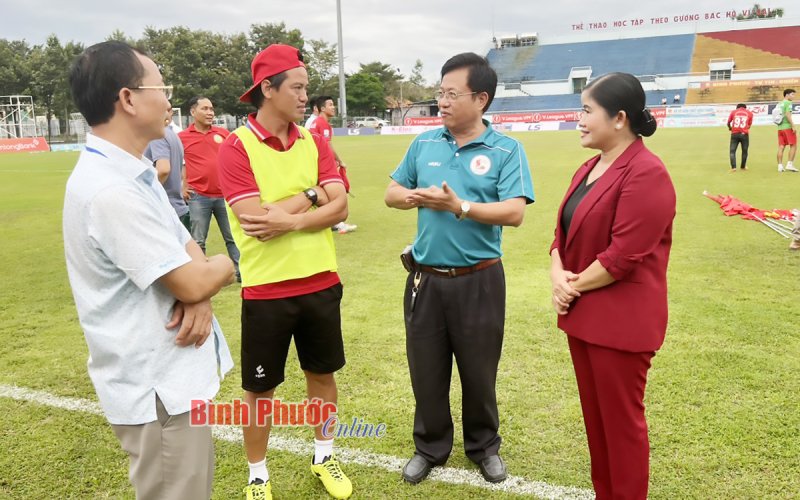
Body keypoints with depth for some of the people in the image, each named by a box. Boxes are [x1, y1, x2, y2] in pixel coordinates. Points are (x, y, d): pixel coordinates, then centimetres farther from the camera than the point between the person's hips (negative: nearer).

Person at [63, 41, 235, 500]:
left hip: (174, 375, 10)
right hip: (157, 388, -10)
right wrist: (224, 267, -3)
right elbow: (190, 281, -25)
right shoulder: (110, 191, -26)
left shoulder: (135, 173, 7)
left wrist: (200, 295, -13)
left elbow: (188, 251, 8)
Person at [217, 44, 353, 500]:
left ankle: (324, 457, 41)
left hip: (321, 282, 5)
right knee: (261, 389, 11)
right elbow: (255, 218, -21)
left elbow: (340, 207, -6)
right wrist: (310, 195, -10)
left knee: (323, 373, 18)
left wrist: (290, 221, -20)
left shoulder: (315, 142, 4)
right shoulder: (236, 147, -10)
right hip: (267, 289, -4)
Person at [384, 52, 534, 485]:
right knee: (426, 370, 14)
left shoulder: (506, 150, -7)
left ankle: (484, 446, 37)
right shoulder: (424, 143, 5)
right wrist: (414, 197, -11)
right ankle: (430, 447, 36)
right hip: (426, 278, 3)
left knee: (479, 370, 13)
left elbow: (514, 212, -17)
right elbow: (392, 193, 11)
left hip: (479, 280, -3)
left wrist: (460, 206, -23)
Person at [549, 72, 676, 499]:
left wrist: (576, 284, -11)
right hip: (581, 314, 9)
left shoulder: (646, 174, -18)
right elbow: (564, 230, 12)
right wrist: (558, 274, -6)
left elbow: (623, 255, -22)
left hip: (621, 320, -9)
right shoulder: (589, 167, 11)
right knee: (595, 414, 20)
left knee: (621, 420, 7)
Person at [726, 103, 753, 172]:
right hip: (744, 134, 0)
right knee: (744, 151, 15)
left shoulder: (733, 112, 10)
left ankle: (733, 167, -11)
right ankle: (743, 166, 24)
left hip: (734, 134, 0)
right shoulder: (749, 113, 10)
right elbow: (749, 124, 13)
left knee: (732, 151, 3)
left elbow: (728, 122, 15)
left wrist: (730, 128, 35)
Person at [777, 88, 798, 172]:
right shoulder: (788, 103, -8)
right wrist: (793, 125, -19)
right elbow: (787, 114, -18)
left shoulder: (779, 104, 16)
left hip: (780, 128, 7)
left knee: (781, 147, 5)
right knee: (793, 146, 0)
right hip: (787, 127, -7)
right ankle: (789, 164, -4)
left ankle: (780, 166, 1)